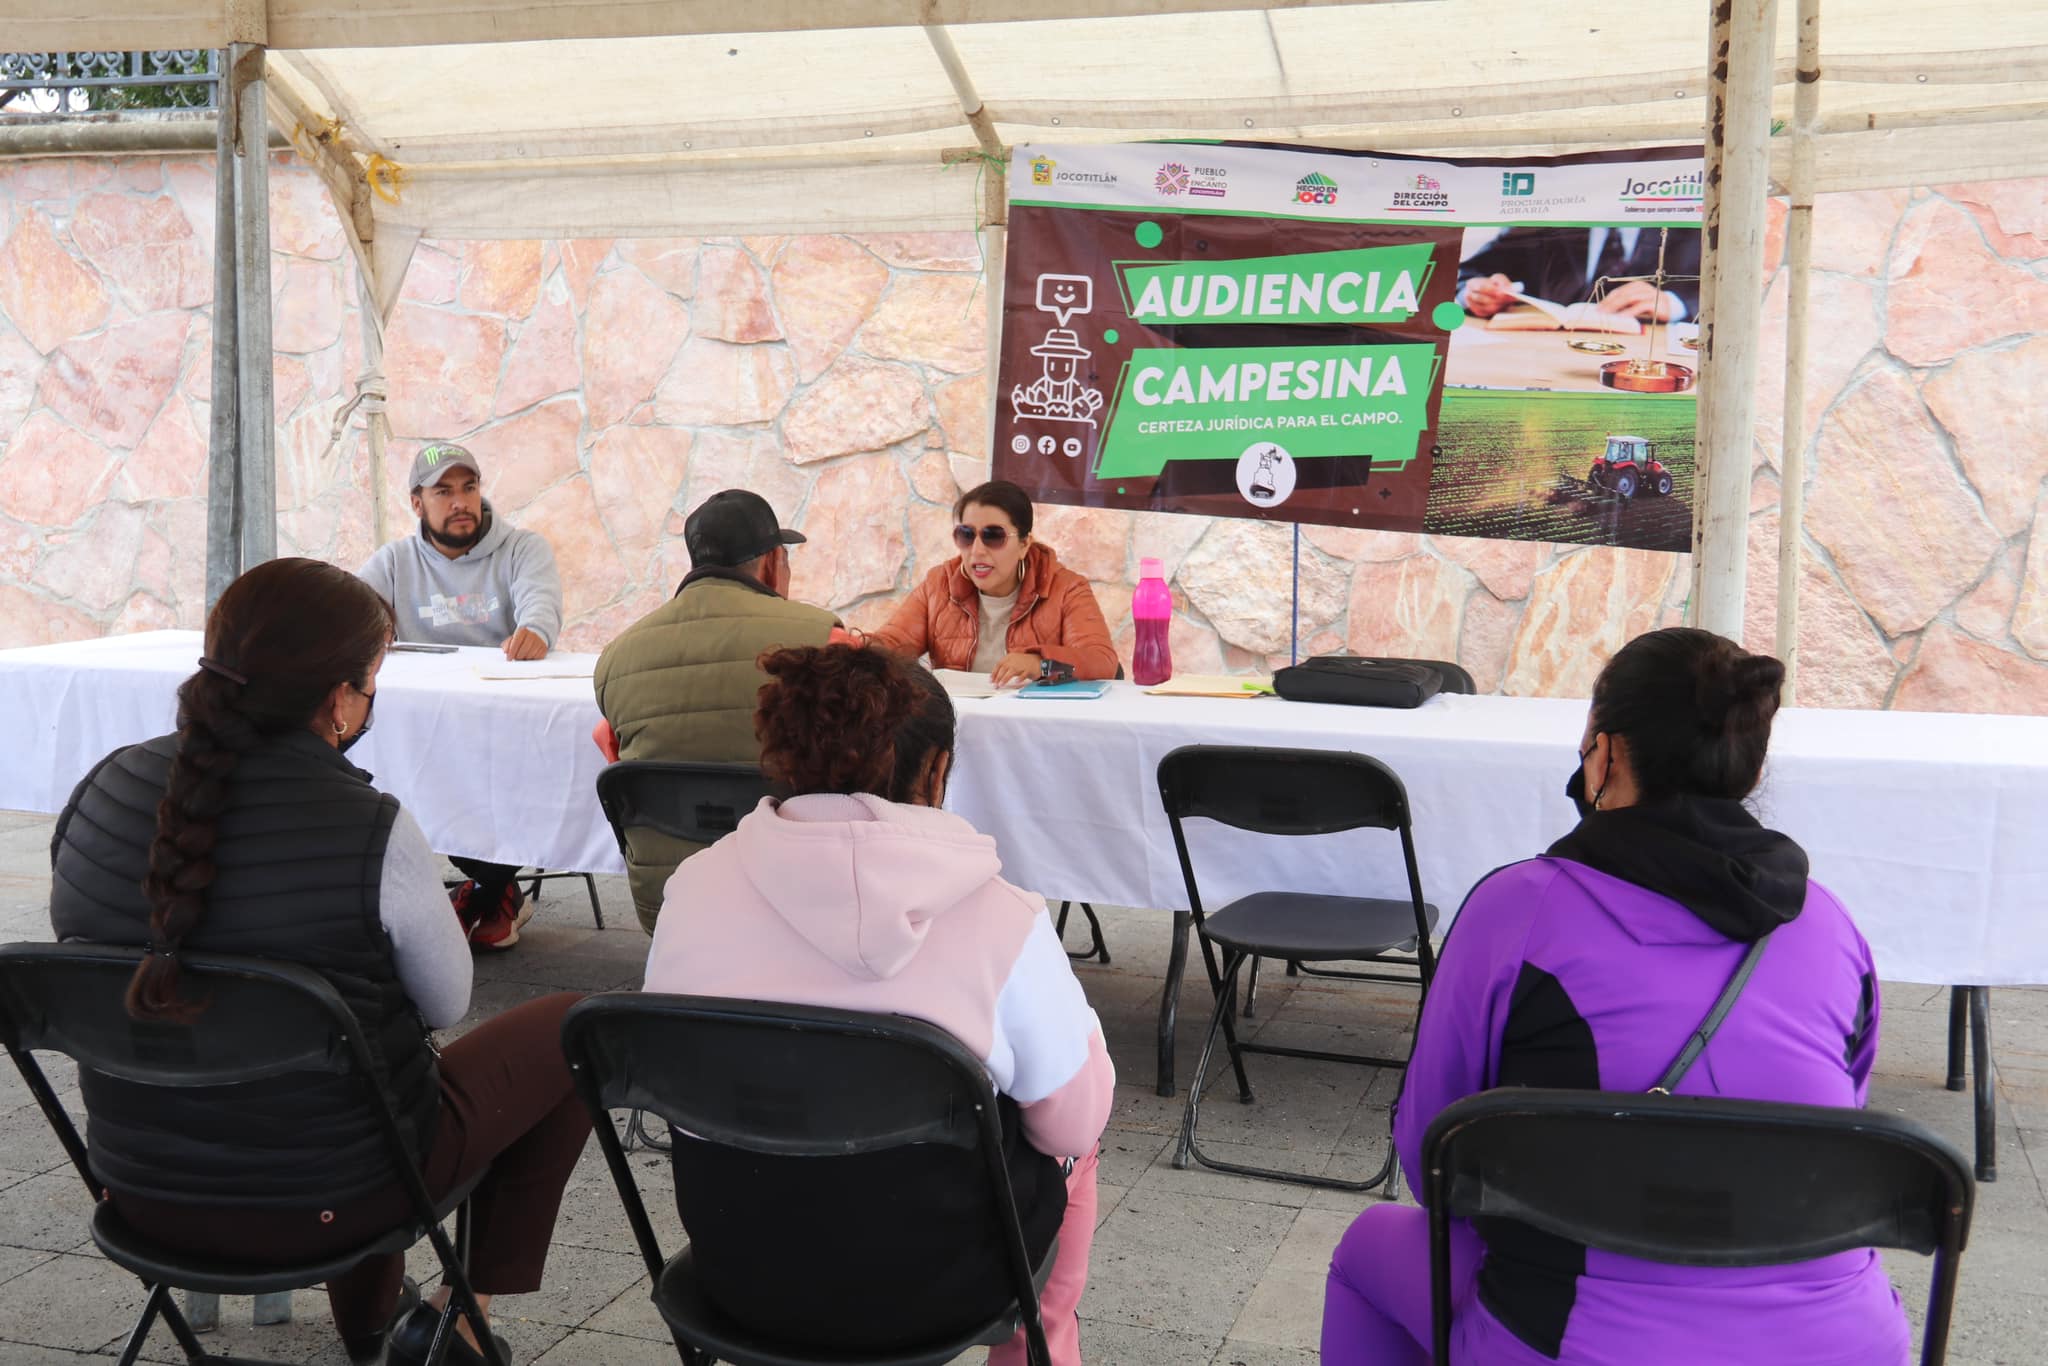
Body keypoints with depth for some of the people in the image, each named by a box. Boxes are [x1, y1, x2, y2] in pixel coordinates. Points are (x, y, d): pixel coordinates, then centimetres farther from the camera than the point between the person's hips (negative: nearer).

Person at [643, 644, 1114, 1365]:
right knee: (1072, 1148, 28)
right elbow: (1072, 1123, -7)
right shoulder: (1000, 919, -19)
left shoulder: (693, 887, -9)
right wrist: (1084, 1031, 13)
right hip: (920, 1287, -3)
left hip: (734, 1268, 4)